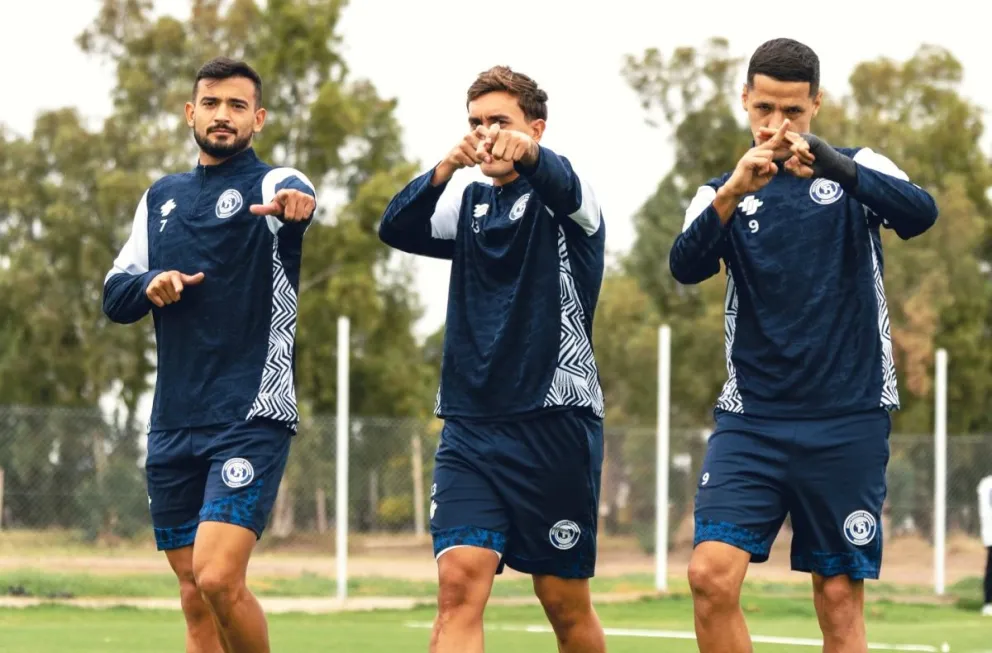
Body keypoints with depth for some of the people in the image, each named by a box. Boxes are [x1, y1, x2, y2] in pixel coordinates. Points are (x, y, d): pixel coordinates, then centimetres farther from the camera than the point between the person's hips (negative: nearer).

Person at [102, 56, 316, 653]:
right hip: (173, 425, 6)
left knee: (218, 578, -20)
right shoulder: (161, 198, 16)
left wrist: (296, 202, -52)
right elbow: (114, 297, 15)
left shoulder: (272, 185, -2)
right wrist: (149, 284, -8)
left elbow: (298, 202, -27)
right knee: (196, 601, 7)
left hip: (252, 418, -6)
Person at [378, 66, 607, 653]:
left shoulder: (570, 201, -1)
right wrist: (444, 168, -25)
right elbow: (397, 229, -5)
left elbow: (562, 185, -25)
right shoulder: (468, 203, 13)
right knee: (460, 579, -14)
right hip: (471, 423, 3)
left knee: (565, 601, 3)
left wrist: (529, 154, -50)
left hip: (556, 422, -3)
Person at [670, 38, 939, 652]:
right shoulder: (721, 193, 9)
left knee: (840, 600, -1)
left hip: (848, 418, -1)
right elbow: (686, 266, -10)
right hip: (751, 416, 1)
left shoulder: (860, 170, 4)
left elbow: (920, 213, -17)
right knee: (711, 575, -14)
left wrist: (827, 161, -33)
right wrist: (732, 194, -29)